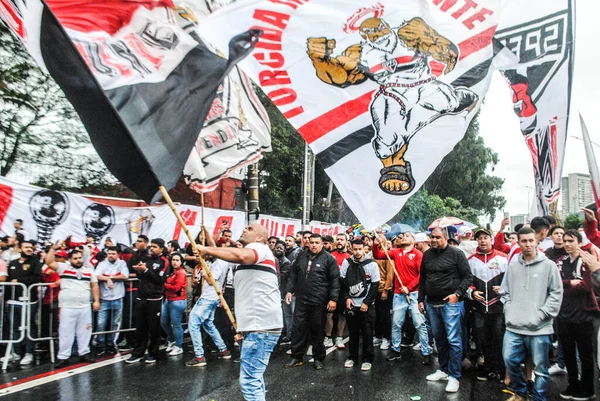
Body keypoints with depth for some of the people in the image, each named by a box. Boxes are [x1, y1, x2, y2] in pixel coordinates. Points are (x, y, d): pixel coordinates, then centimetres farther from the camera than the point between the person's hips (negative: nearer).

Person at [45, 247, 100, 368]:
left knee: (84, 331, 11)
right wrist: (54, 248, -14)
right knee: (66, 332, 3)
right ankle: (63, 357, 12)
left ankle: (84, 353, 22)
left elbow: (94, 286, 10)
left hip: (85, 307, 3)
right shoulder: (63, 267, 2)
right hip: (67, 307, -3)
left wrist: (96, 301, 4)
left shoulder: (89, 270, 9)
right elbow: (49, 262, -9)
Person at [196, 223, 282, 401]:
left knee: (249, 380, -13)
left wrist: (208, 250, -21)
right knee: (253, 377, 20)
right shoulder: (251, 252, 26)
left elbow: (241, 256, -33)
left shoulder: (259, 248, -7)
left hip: (261, 325, -11)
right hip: (258, 324, 11)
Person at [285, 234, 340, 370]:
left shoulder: (329, 258, -5)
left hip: (319, 302, -4)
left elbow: (335, 280, -7)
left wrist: (333, 299, -12)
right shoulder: (302, 256, 10)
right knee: (299, 328, 7)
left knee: (318, 330, 7)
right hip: (301, 300, 4)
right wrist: (289, 290, 8)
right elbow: (294, 275, 16)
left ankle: (318, 358, 22)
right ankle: (296, 357, 19)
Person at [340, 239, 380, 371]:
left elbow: (375, 285, -6)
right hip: (351, 304, 2)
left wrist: (366, 303, -10)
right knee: (353, 333, 10)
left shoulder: (372, 264, -7)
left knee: (367, 333, 2)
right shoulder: (346, 263, 0)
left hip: (367, 305, -2)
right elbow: (342, 282, 5)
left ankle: (367, 359, 15)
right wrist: (346, 298, -4)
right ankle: (352, 357, 24)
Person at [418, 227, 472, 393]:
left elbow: (467, 277, -6)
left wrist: (457, 294, -16)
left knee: (453, 340, -3)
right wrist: (421, 299, 13)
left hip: (451, 303, -5)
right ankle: (443, 370, 29)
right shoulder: (427, 254, 8)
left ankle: (454, 376, 7)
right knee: (439, 338, 15)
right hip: (432, 304, 6)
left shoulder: (456, 253, -7)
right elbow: (422, 279, 15)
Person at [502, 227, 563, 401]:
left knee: (540, 367, 7)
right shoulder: (512, 266, 8)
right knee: (510, 361, 8)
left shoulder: (548, 265, -4)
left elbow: (556, 293, -5)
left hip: (539, 328, -3)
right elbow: (506, 292, 13)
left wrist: (541, 315, -11)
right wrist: (509, 313, 1)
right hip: (514, 327, 4)